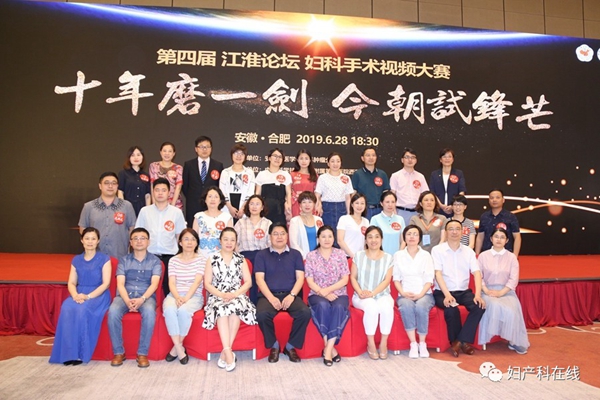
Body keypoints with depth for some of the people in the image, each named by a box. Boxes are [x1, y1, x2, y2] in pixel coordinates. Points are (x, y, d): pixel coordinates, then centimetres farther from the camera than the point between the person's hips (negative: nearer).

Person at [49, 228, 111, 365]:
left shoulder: (104, 259, 2)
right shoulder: (76, 260, 16)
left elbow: (106, 283, -6)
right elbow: (71, 283, 10)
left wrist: (88, 296, -18)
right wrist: (75, 295, -13)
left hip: (98, 295, -4)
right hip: (79, 295, 4)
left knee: (82, 310, -34)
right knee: (67, 308, -30)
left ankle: (80, 353, -25)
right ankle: (69, 352, -24)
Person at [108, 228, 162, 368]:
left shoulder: (155, 261, 6)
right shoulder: (124, 260, 10)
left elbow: (154, 284, -6)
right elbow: (120, 284, -2)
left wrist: (142, 299, -25)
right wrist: (127, 300, -21)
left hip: (146, 296, -1)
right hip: (125, 296, 2)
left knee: (149, 312, -35)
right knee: (113, 311, -31)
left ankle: (142, 353, -23)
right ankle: (118, 352, -15)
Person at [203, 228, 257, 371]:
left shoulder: (241, 259, 13)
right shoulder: (212, 259, 9)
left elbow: (248, 282, 5)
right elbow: (207, 284, 3)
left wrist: (235, 294, -12)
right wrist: (221, 295, -15)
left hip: (237, 295, 1)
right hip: (217, 296, -1)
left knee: (234, 307, -35)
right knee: (221, 309, -36)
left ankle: (225, 352, -28)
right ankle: (229, 352, -36)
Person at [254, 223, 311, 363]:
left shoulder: (295, 254, 15)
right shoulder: (261, 255, 11)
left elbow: (300, 277, 6)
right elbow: (259, 279, 0)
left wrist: (292, 295, -12)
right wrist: (271, 297, -15)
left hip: (290, 295, 1)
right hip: (269, 295, -1)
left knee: (305, 312, -28)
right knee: (262, 314, -32)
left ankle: (291, 346, -6)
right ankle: (273, 345, -5)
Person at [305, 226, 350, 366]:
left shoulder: (340, 254, 5)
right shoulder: (311, 256, 4)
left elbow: (345, 279, -1)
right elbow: (310, 282, -2)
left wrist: (328, 290, -14)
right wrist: (323, 293, -17)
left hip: (338, 293, 1)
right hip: (317, 294, 0)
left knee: (339, 307, -33)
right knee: (323, 305, -34)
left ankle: (328, 349, -29)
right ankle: (331, 347, -24)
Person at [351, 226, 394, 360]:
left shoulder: (388, 258, 5)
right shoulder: (358, 256, 4)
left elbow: (387, 280, -3)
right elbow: (353, 277, 3)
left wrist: (372, 293, -17)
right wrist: (360, 292, -15)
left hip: (382, 294, 1)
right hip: (361, 296, -1)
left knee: (387, 307, -32)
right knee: (371, 307, -34)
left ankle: (383, 343, -14)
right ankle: (370, 344, -16)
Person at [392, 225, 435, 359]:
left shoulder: (426, 255, 9)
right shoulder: (398, 255, 11)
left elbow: (429, 280, 1)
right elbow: (396, 278, 6)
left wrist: (420, 294, -15)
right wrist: (403, 293, -12)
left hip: (424, 294, 0)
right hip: (405, 295, 0)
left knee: (421, 306, -33)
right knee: (406, 306, -34)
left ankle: (422, 343, -17)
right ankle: (413, 343, -23)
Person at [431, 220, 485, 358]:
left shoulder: (469, 251, 9)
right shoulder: (437, 250, -1)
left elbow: (477, 273, -1)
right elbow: (438, 274, -11)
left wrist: (478, 294, -18)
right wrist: (447, 295, -25)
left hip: (464, 291, 4)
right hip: (443, 292, -3)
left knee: (480, 306, -24)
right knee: (451, 309, -32)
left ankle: (460, 341, -12)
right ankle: (463, 342, -7)